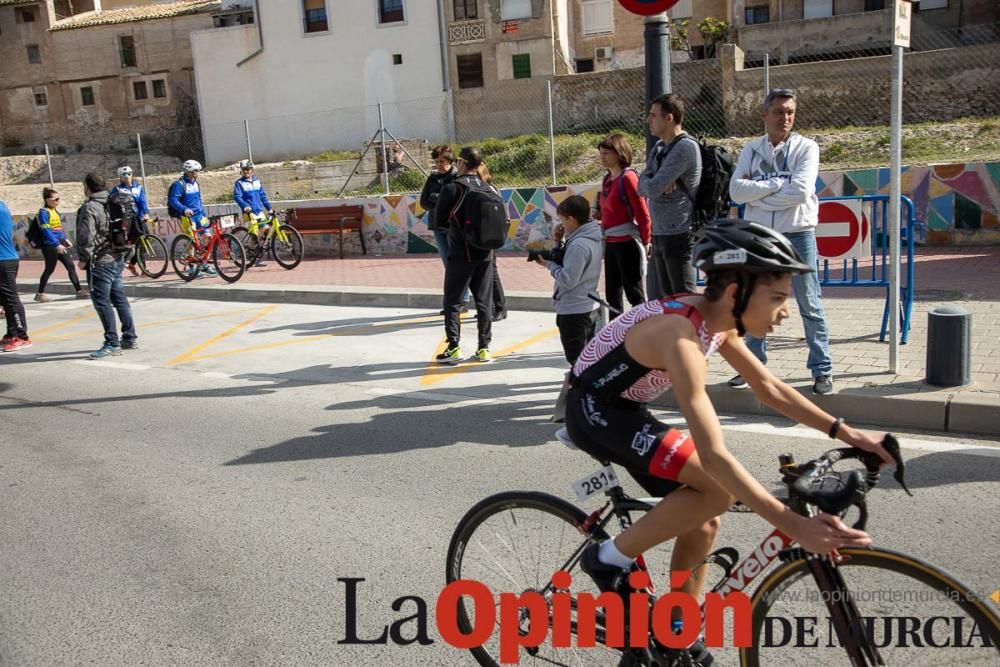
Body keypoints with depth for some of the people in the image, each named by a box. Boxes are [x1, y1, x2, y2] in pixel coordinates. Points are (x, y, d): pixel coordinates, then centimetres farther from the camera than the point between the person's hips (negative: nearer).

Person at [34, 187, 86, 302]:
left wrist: (65, 239, 13)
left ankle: (79, 291, 8)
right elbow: (46, 231, -19)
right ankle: (40, 294, 14)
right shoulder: (43, 212, -13)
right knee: (49, 269, 1)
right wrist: (57, 245, -23)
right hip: (50, 245, -8)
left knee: (71, 266, 5)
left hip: (60, 244, 8)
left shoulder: (55, 211, 11)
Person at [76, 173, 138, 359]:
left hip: (100, 261, -9)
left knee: (102, 302, -4)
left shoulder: (90, 208, -14)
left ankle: (112, 343, -4)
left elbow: (87, 236, -19)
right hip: (118, 258, 9)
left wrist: (84, 258, -9)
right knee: (119, 298, 15)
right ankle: (130, 338, 20)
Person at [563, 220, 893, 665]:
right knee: (718, 487, -23)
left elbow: (770, 389, 6)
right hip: (594, 409, -9)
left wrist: (848, 434, -1)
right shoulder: (681, 336, -33)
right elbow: (713, 456, -38)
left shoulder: (716, 320, -5)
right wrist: (795, 526, -40)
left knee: (702, 521, 7)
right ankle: (611, 560, -6)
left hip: (625, 408, 9)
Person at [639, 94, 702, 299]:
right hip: (659, 234, 9)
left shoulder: (685, 147, -14)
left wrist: (648, 181, 3)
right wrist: (660, 183, -12)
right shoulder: (659, 148, 14)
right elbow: (642, 187, 8)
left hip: (678, 234, -9)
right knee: (667, 298, 16)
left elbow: (652, 188, -19)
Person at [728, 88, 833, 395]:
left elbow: (800, 191, -18)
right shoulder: (751, 150, 7)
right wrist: (777, 184, -15)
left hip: (797, 235, -3)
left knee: (810, 306, 2)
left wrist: (759, 194, -11)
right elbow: (736, 190, -8)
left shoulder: (806, 148, -3)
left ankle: (822, 370, 12)